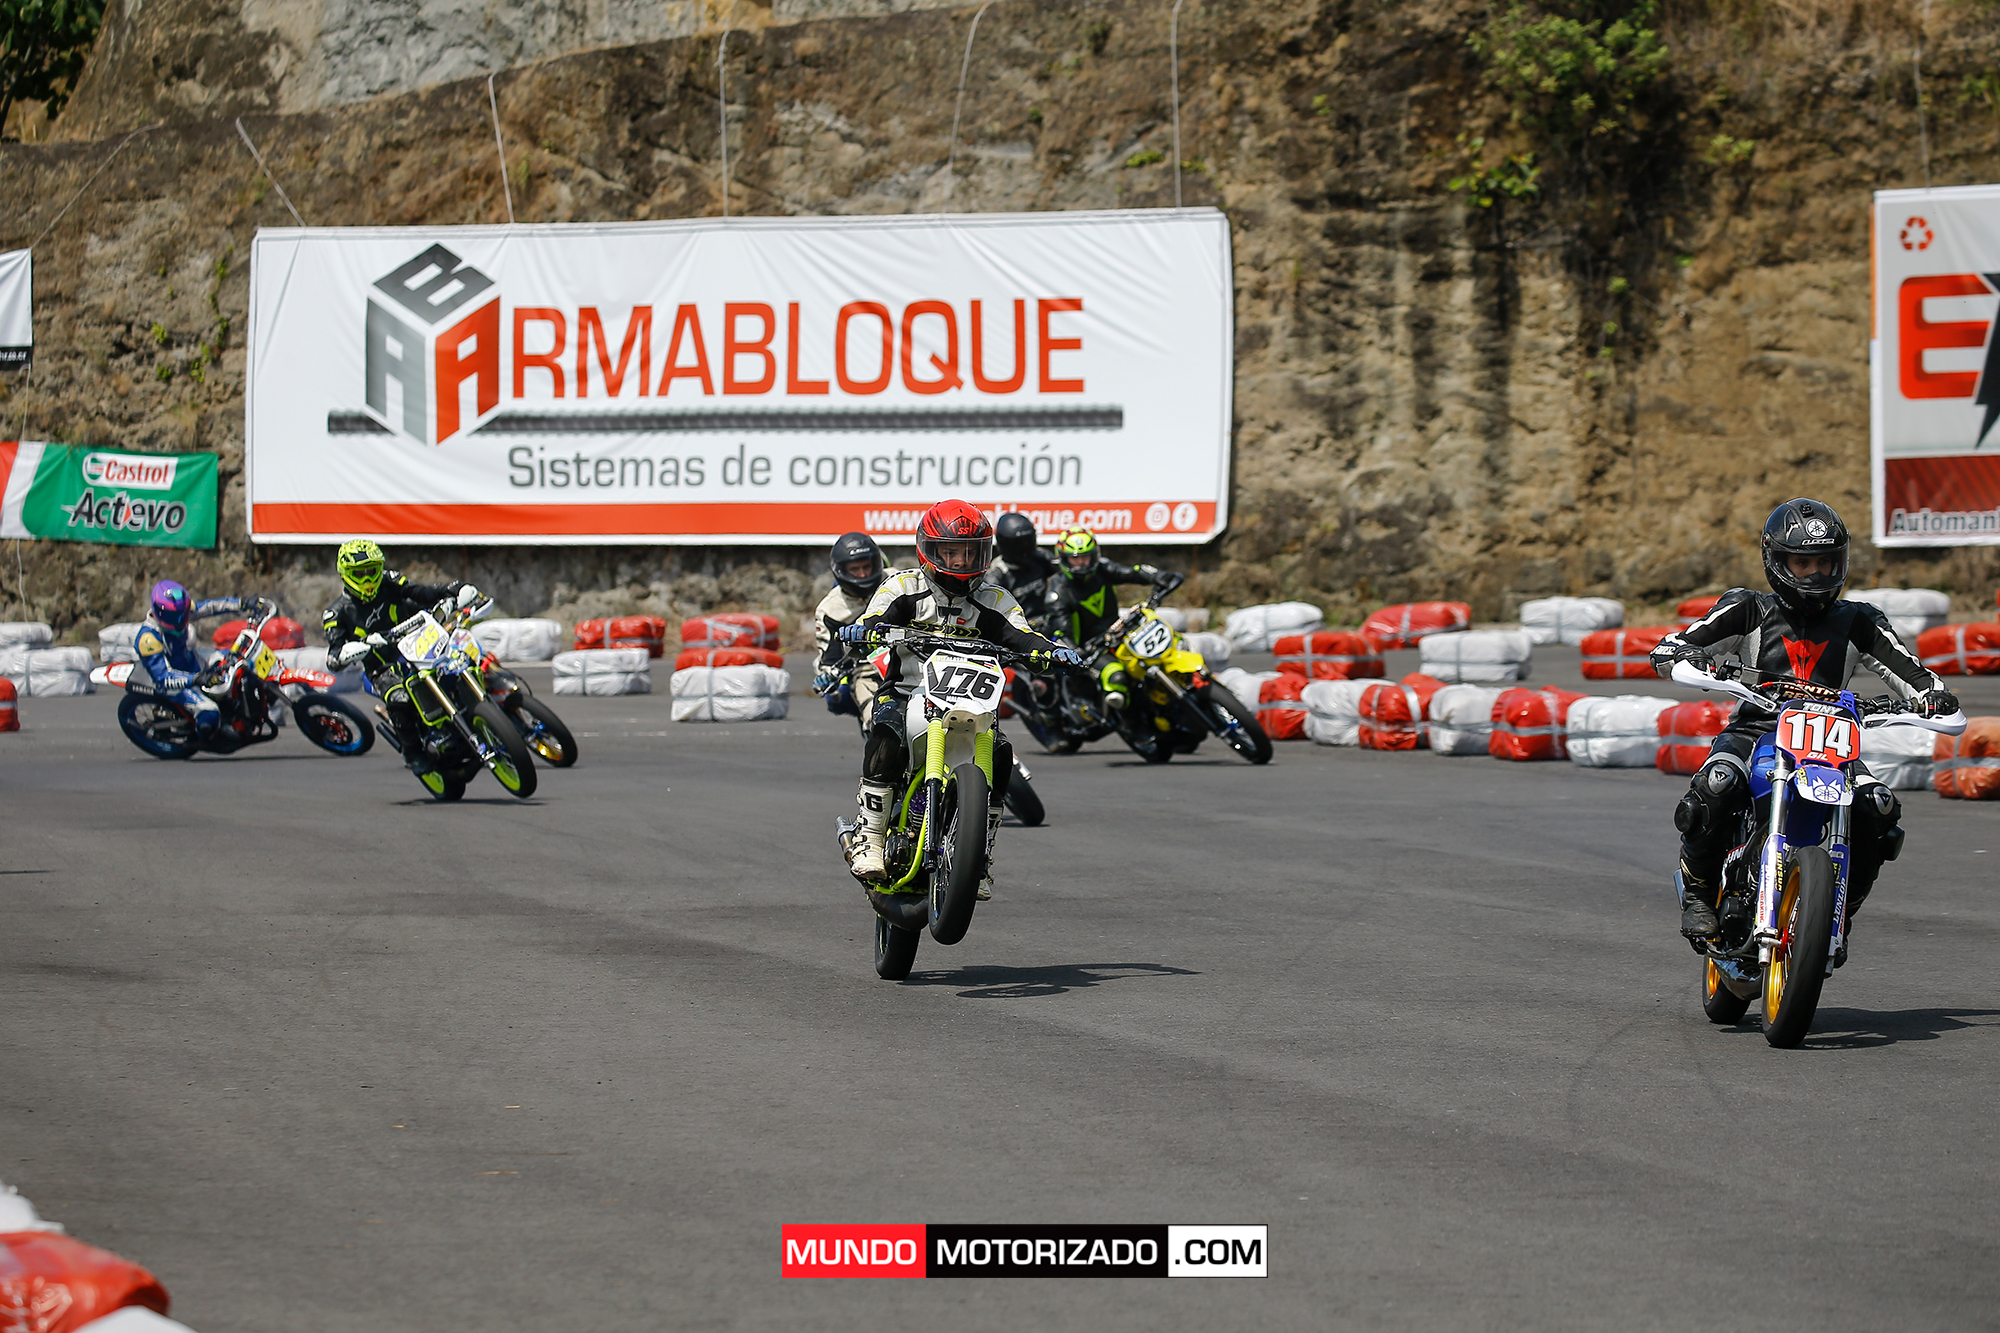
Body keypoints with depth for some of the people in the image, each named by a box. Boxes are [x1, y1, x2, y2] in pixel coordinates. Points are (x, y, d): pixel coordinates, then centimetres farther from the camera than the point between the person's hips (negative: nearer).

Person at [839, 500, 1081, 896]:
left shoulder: (994, 602, 12)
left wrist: (1052, 650, -25)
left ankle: (981, 858, -11)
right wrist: (863, 629, -34)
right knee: (887, 739, -34)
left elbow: (1018, 635, -3)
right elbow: (877, 618, -8)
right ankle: (868, 841, -27)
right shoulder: (904, 588, 6)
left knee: (1000, 755, -23)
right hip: (905, 695, -2)